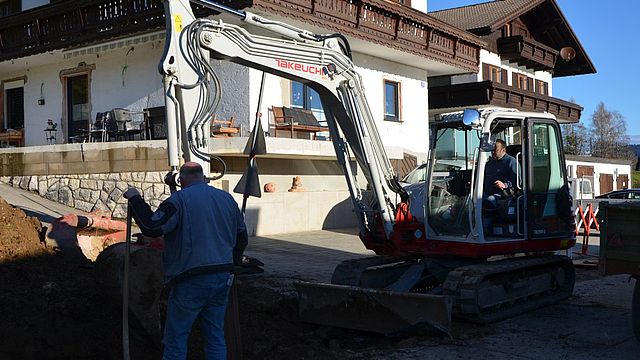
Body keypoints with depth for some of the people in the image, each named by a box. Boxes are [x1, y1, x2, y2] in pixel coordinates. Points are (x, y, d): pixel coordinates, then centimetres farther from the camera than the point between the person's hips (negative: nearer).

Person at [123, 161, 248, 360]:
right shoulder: (227, 198, 11)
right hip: (223, 278, 6)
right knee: (216, 335, 14)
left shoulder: (180, 199, -9)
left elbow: (151, 227, -15)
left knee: (176, 338, 5)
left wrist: (135, 199, -3)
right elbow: (241, 237, 17)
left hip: (192, 281, -6)